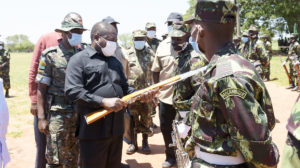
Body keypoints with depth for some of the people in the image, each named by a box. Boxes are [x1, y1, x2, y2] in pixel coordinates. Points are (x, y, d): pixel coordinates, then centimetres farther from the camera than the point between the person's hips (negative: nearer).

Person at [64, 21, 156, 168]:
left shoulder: (115, 62, 19)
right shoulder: (79, 60, -5)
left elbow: (125, 87, 22)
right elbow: (72, 91, -16)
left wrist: (141, 95, 2)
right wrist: (103, 102, -23)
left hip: (117, 128, 7)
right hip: (93, 131, -6)